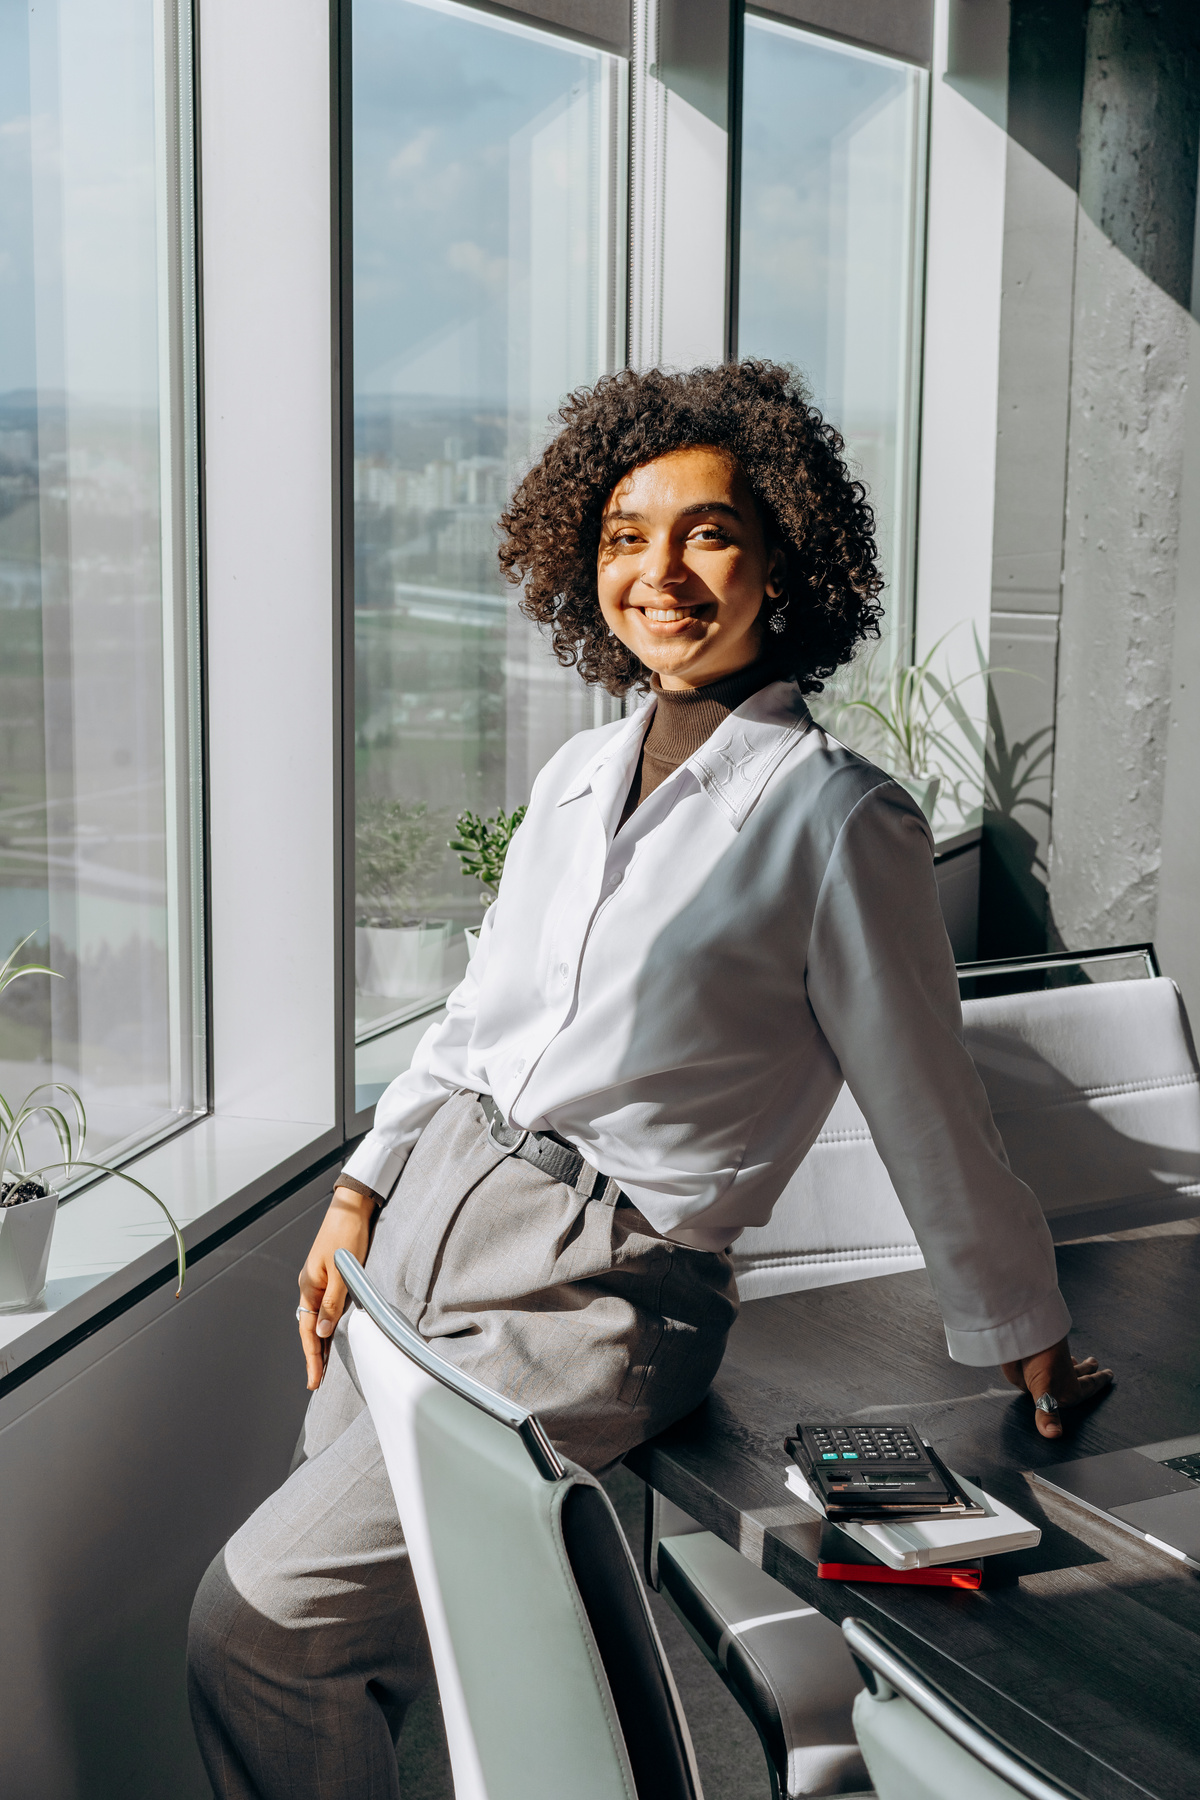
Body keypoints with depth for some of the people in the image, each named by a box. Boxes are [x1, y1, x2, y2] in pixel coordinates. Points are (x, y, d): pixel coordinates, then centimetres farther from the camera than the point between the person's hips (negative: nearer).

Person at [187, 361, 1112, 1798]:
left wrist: (1024, 1338, 5)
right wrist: (361, 1192, 17)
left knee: (261, 1623, -8)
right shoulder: (578, 775, 8)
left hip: (592, 1295, -6)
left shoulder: (837, 819, -12)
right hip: (429, 1207, 7)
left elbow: (927, 1104, -5)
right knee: (345, 1616, 13)